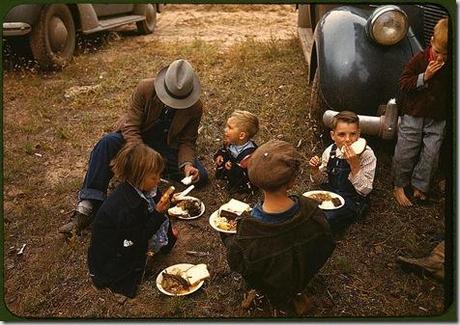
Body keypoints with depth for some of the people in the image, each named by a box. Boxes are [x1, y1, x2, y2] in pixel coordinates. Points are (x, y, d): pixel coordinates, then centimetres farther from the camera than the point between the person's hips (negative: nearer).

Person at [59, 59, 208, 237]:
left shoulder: (196, 107, -16)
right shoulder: (145, 88, -21)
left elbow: (187, 141, -7)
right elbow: (131, 127, -22)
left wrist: (187, 165, -28)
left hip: (166, 146, 2)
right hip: (135, 138, -1)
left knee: (201, 177, -19)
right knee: (108, 142, -35)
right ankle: (87, 206, -35)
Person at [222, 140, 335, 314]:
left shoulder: (247, 231, -39)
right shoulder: (311, 211, -33)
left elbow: (235, 264, -17)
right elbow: (326, 247, -12)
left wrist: (228, 237, 2)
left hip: (268, 286, -3)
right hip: (302, 277, 3)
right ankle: (294, 295, 23)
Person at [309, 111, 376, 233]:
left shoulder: (367, 154, -17)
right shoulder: (329, 151, -5)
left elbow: (365, 190, -18)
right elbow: (321, 181, 10)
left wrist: (355, 165, -31)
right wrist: (315, 170, -14)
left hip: (353, 200, -4)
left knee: (324, 219, -27)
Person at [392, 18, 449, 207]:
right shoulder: (420, 60, -9)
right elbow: (403, 83, -9)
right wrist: (424, 77, -21)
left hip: (437, 119, 2)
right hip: (413, 115, -2)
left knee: (431, 154, 7)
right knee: (405, 153, 4)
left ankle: (419, 186, 25)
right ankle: (399, 186, 20)